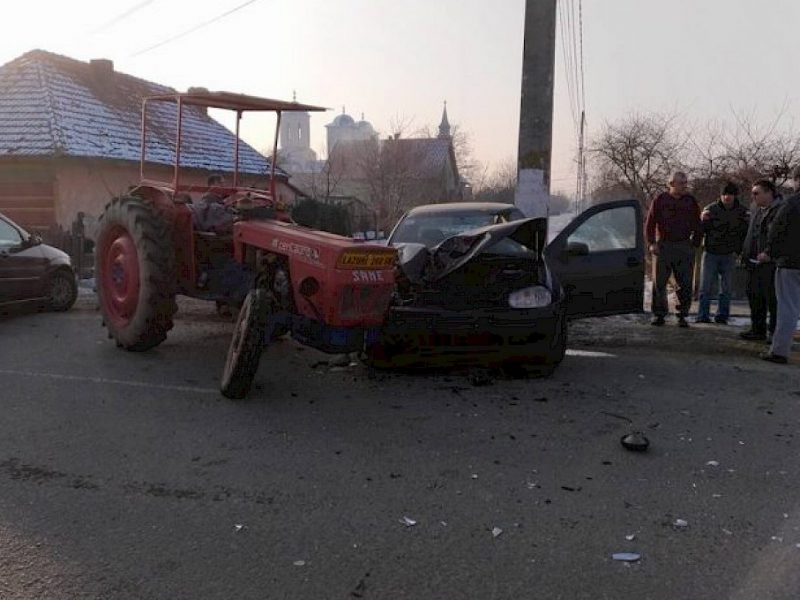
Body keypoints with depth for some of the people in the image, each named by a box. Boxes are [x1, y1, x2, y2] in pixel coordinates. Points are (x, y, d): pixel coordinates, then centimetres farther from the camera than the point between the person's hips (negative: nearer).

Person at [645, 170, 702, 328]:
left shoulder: (691, 201, 7)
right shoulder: (660, 200, 1)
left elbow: (697, 225, 12)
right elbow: (649, 223, 1)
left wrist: (694, 243, 4)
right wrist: (651, 243, -7)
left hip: (684, 247, 2)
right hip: (663, 246, -1)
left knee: (685, 284, 2)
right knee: (659, 282, 1)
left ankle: (682, 315, 10)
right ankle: (659, 314, 11)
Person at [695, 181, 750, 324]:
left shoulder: (743, 212, 0)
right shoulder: (711, 209, -5)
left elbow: (746, 234, 8)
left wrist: (739, 250, -5)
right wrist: (703, 220, -25)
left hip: (729, 255, 2)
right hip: (710, 253, -2)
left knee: (725, 288, 6)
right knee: (705, 286, -3)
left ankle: (722, 316, 13)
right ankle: (703, 316, 0)